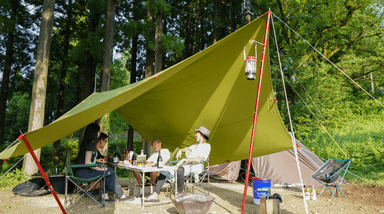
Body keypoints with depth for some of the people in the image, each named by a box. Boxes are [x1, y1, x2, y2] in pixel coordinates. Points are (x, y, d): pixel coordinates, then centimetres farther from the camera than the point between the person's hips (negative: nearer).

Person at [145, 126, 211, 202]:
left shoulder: (206, 146, -3)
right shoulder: (196, 145, 27)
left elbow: (199, 160, -17)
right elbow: (187, 149, 44)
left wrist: (184, 159, -20)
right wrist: (180, 150, 20)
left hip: (195, 167, -9)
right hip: (187, 165, 9)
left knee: (180, 170, -42)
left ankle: (180, 194, -23)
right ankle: (155, 195, -11)